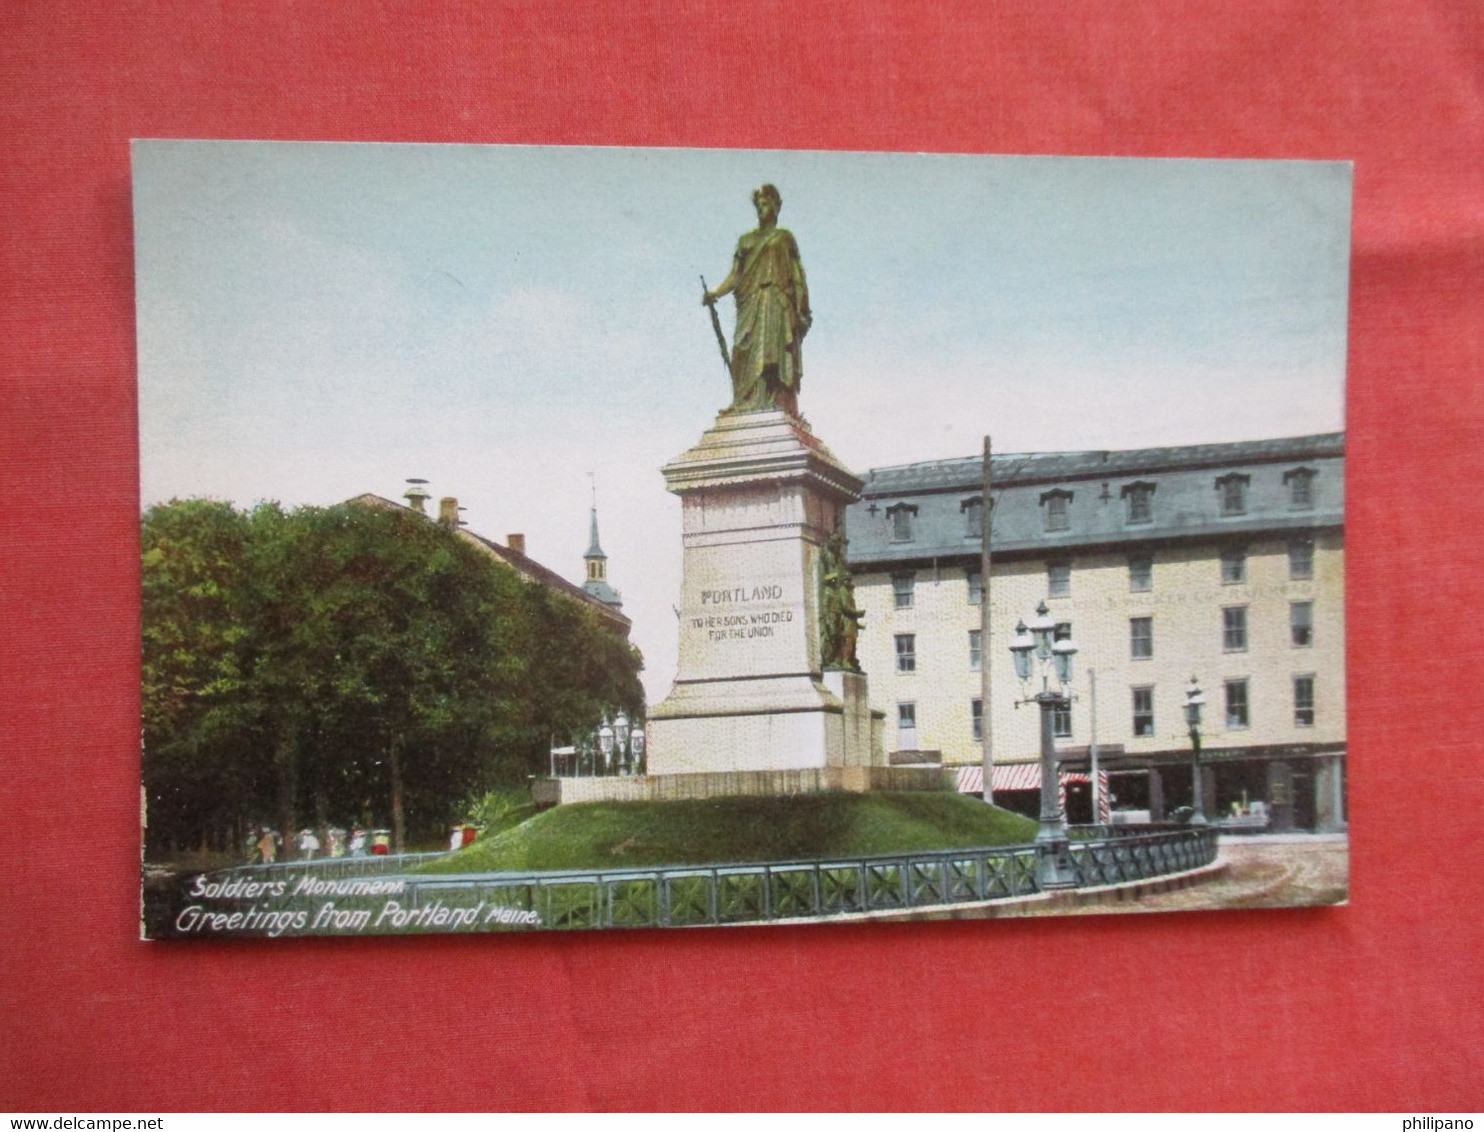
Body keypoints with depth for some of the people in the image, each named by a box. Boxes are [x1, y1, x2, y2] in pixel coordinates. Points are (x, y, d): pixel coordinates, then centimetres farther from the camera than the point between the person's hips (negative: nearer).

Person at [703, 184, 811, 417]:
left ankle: (777, 403, -24)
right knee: (747, 353, -8)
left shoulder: (784, 237, 12)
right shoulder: (746, 240, 21)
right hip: (750, 304, 4)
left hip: (777, 302, -4)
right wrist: (715, 293, -7)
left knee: (773, 352, -16)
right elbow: (735, 274, 12)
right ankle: (745, 404, -15)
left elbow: (796, 274, 4)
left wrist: (801, 309, -7)